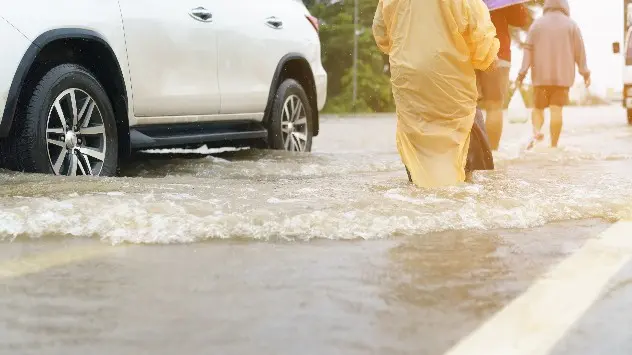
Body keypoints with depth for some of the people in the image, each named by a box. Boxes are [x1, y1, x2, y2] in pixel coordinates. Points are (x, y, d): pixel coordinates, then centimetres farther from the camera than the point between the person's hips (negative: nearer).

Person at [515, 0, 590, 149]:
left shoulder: (537, 24, 5)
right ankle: (554, 145, -5)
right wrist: (585, 73, 9)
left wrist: (522, 74, 2)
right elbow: (580, 51, 2)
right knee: (556, 109, -2)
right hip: (563, 75, -1)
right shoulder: (571, 25, 3)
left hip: (540, 75, 1)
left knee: (538, 107, 9)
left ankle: (536, 131, -19)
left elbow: (528, 50, 1)